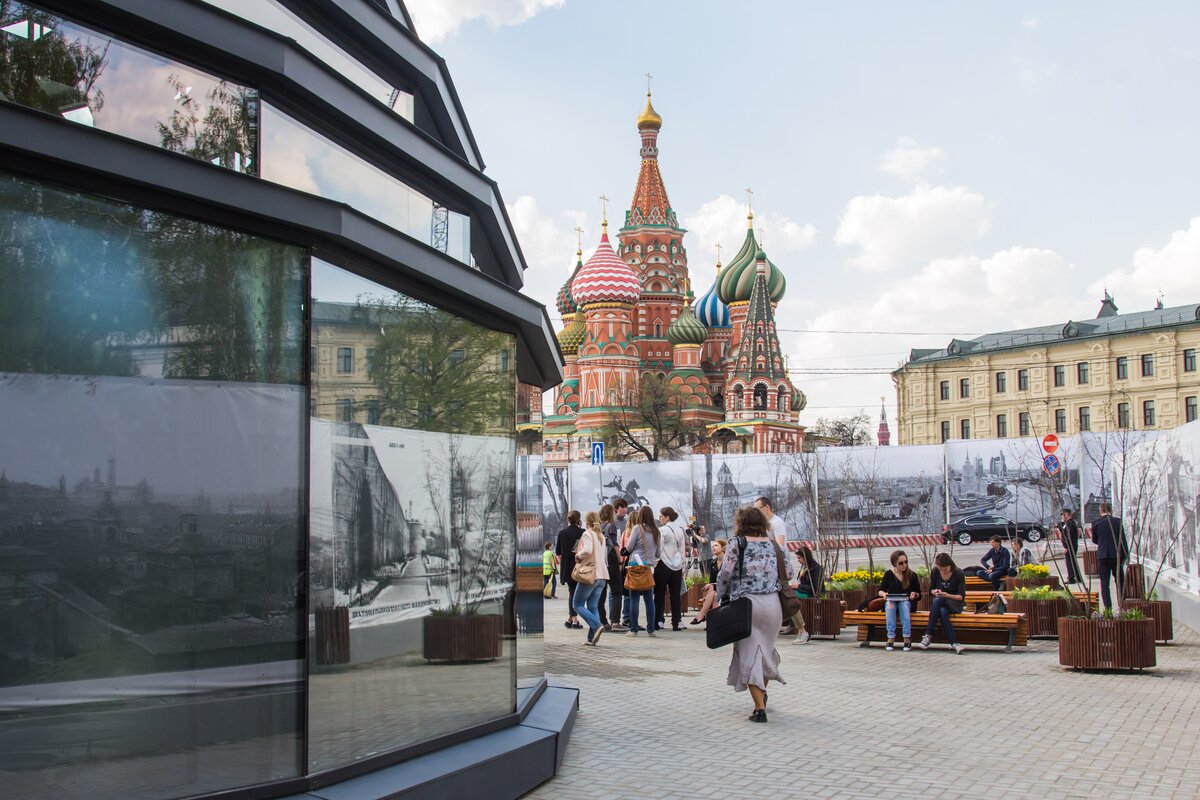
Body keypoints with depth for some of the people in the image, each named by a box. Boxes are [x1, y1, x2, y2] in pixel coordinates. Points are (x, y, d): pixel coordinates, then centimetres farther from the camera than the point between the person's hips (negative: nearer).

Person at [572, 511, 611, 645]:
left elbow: (587, 550, -26)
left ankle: (597, 626, -18)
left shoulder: (587, 534, -9)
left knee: (578, 605, 2)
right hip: (602, 575, 7)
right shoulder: (601, 536, 16)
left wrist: (578, 555, -7)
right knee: (593, 607, 8)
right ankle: (591, 638, 0)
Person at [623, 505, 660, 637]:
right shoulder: (656, 531, 8)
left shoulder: (637, 528, -6)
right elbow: (658, 553, 14)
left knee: (634, 599, -1)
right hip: (649, 566, 4)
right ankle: (650, 629, 8)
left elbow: (628, 548, -4)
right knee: (649, 599, 7)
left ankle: (633, 629, -2)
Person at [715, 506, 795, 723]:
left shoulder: (736, 543, -3)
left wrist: (720, 596, 5)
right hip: (772, 604, 4)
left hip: (745, 604, -4)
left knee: (749, 652, -1)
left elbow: (725, 574, -9)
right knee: (766, 648, 21)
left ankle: (760, 707, -7)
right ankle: (762, 693, 36)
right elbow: (790, 574, 9)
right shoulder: (774, 544, 9)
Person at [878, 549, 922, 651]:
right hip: (891, 602, 1)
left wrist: (915, 595, -18)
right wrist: (883, 594, -18)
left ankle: (907, 638, -42)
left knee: (904, 604, -36)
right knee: (890, 605, -34)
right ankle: (891, 638, -41)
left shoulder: (912, 575, 1)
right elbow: (880, 590, 5)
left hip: (908, 603, -1)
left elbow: (919, 596, 5)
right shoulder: (888, 574, 3)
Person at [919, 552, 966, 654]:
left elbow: (961, 596, -8)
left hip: (954, 605, -3)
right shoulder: (935, 572, -1)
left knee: (937, 600, -36)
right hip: (939, 604, 3)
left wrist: (947, 595, -26)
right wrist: (935, 592, -13)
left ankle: (928, 635, -37)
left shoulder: (958, 573, -9)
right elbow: (931, 590, 11)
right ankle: (954, 643, -43)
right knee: (942, 612, -36)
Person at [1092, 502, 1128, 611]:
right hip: (1116, 555, 1)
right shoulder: (1117, 521, -2)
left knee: (1104, 583, 1)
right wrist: (1125, 555, 6)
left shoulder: (1096, 523, -2)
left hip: (1102, 556, -1)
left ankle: (1108, 608, -7)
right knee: (1120, 581, 14)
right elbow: (1123, 539, -1)